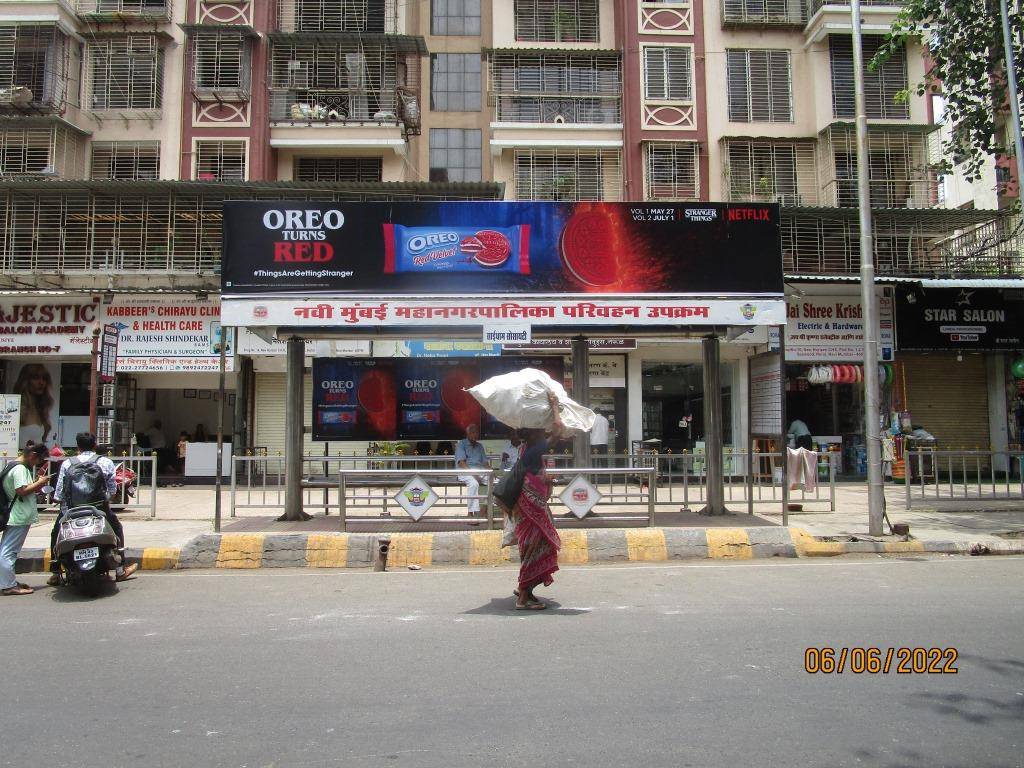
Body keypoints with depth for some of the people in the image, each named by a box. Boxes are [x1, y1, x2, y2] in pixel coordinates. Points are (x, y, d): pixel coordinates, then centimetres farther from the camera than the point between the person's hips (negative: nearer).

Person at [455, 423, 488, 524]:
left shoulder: (479, 446, 24)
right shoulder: (461, 444, 6)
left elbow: (485, 462, 18)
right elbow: (461, 462, -7)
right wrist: (473, 474, -20)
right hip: (465, 471, -5)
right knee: (474, 483, -38)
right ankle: (472, 514, -38)